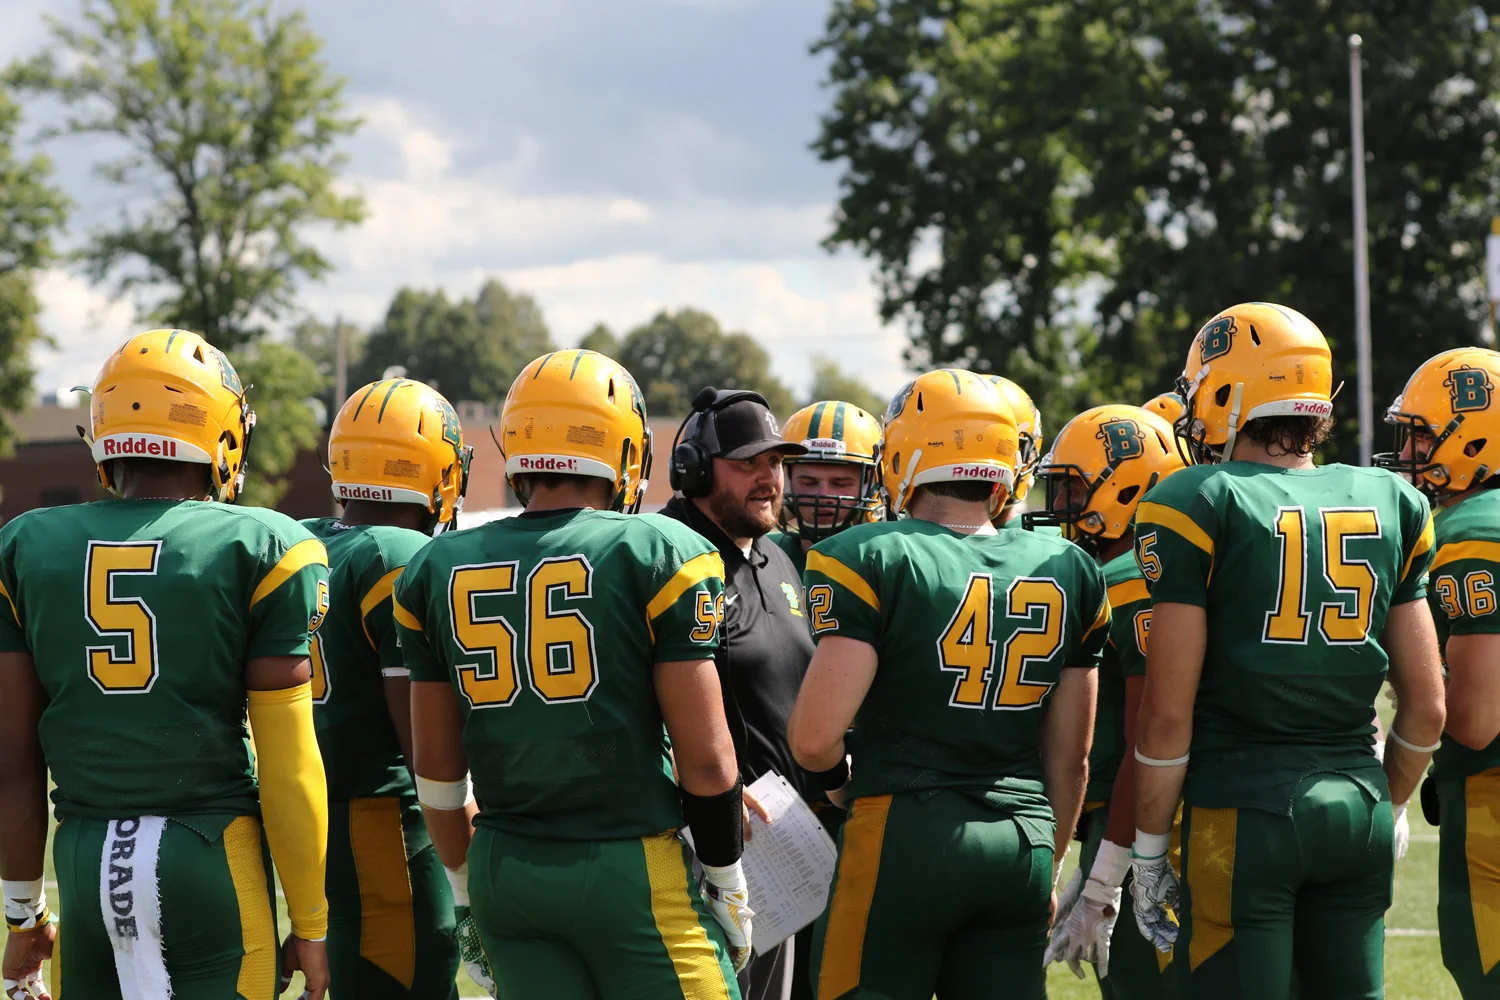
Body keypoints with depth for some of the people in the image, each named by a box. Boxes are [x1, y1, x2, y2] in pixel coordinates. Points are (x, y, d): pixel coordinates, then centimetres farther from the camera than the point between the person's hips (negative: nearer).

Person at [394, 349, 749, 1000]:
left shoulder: (438, 569, 7)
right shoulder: (659, 553, -6)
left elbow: (436, 768, 12)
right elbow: (705, 758, -7)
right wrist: (727, 887, 5)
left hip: (504, 872, 5)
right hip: (633, 869, -4)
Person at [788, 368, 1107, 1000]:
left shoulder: (874, 560, -8)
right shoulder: (1068, 573, 8)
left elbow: (814, 738, -13)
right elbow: (1070, 760, 14)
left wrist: (839, 779, 9)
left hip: (902, 836, -4)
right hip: (1024, 844, 5)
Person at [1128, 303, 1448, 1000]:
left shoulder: (1200, 506, -7)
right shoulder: (1389, 506, 8)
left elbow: (1168, 714, -9)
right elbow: (1427, 708, 10)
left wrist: (1148, 848, 1)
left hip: (1241, 814, -5)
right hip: (1359, 810, 5)